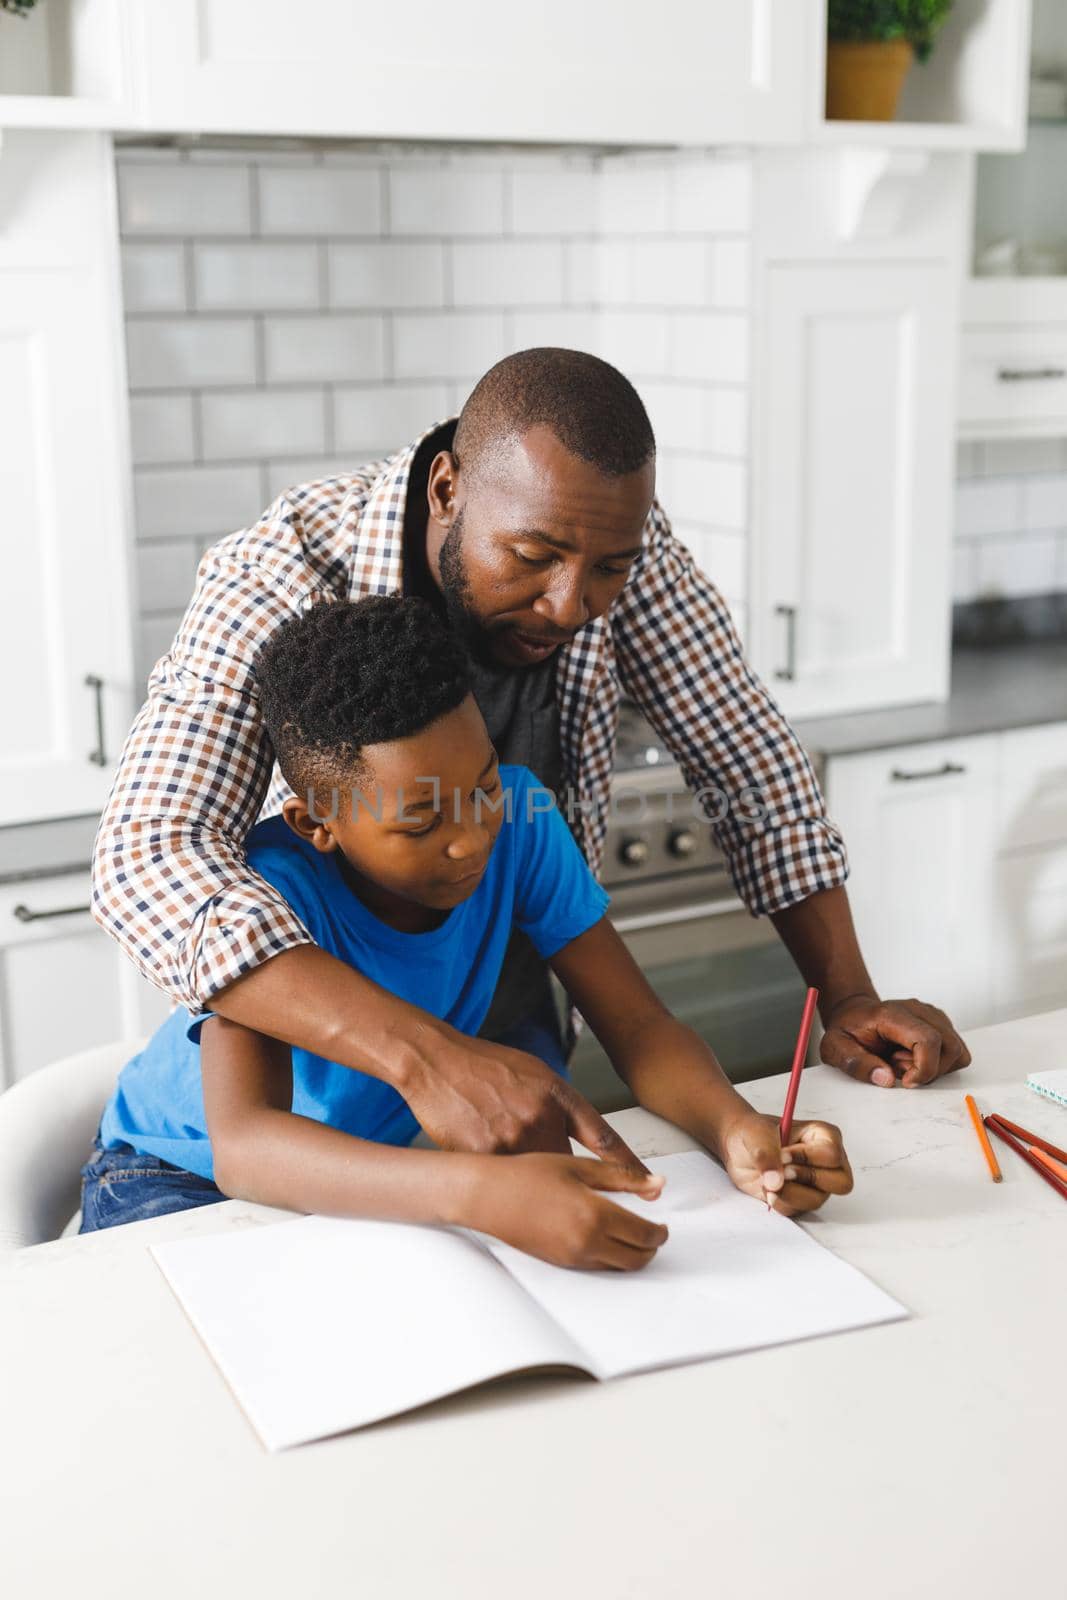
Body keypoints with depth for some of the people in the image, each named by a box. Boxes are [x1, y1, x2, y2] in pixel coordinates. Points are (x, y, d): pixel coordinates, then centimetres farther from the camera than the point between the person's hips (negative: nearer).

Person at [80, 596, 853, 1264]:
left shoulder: (517, 817, -20)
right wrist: (479, 1190, -61)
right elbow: (241, 1143, -46)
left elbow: (637, 1024, -16)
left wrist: (736, 1128, -38)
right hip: (186, 1174, -4)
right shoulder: (275, 885, -34)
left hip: (377, 1156, 5)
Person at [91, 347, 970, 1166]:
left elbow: (747, 756, -5)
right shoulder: (280, 581, -29)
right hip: (319, 1049, -3)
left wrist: (848, 996, -12)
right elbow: (149, 861, -41)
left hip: (518, 1025, 3)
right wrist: (422, 1057, -52)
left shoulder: (610, 534, -15)